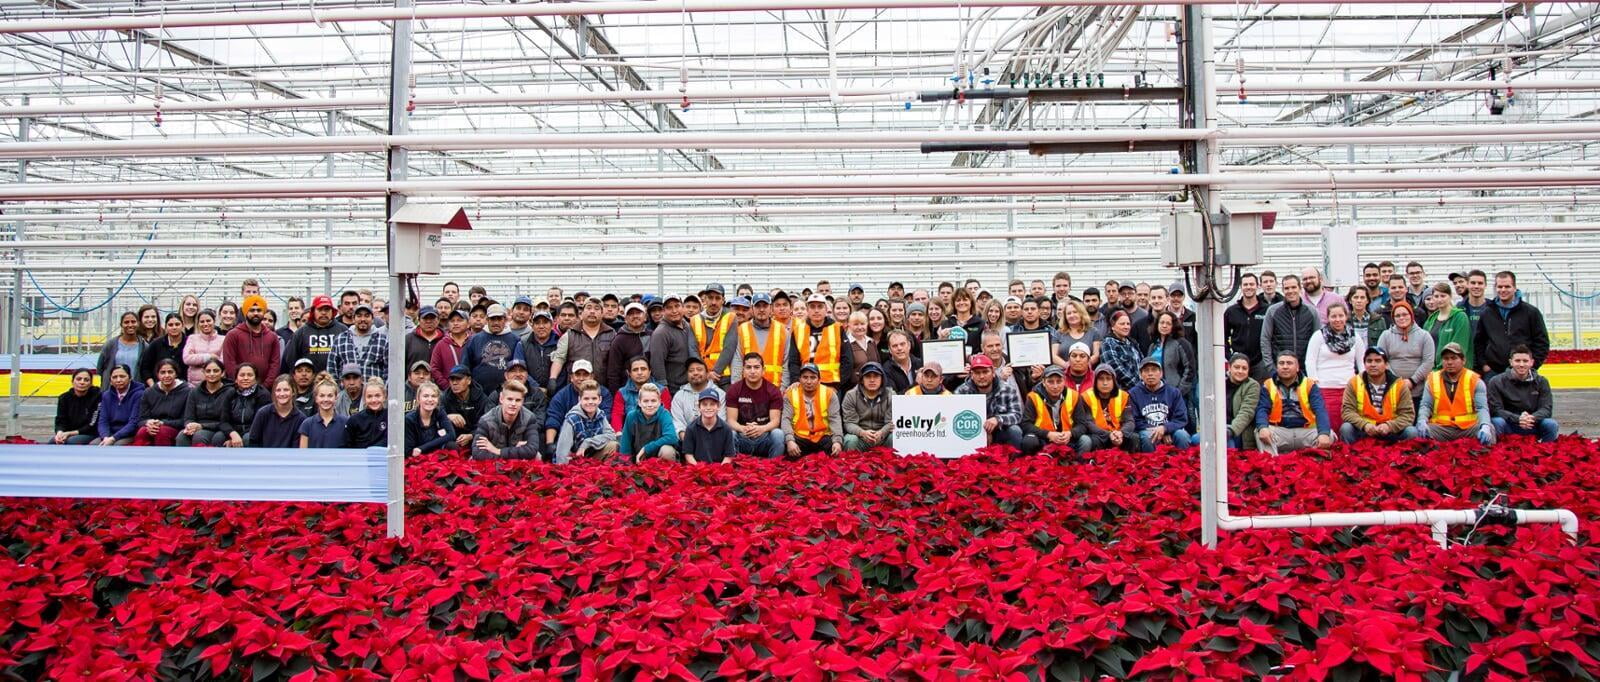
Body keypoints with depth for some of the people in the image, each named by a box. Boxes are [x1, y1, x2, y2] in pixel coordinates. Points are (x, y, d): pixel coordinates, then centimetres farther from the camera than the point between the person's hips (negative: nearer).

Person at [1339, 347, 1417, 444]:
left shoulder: (1400, 384, -2)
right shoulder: (1354, 382, -2)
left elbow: (1408, 414, -6)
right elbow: (1347, 411, -8)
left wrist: (1390, 426, -25)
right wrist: (1364, 425, -26)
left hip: (1392, 431, 1)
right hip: (1362, 430, -1)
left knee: (1411, 432, -24)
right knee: (1345, 429, -29)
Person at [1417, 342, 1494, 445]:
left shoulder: (1475, 381, 6)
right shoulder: (1433, 380, 10)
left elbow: (1482, 408, -5)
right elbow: (1425, 406, 4)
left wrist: (1485, 426, -26)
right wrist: (1422, 421, -19)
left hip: (1468, 428, 0)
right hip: (1441, 428, 0)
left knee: (1489, 429, -29)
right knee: (1421, 431, -30)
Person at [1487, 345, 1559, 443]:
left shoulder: (1541, 382, 3)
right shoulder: (1497, 382, -5)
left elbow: (1546, 409, -6)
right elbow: (1495, 410, -12)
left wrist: (1532, 418, -29)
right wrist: (1518, 419, -30)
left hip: (1532, 427, 3)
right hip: (1508, 426, -2)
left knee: (1551, 424, -25)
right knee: (1497, 422, -33)